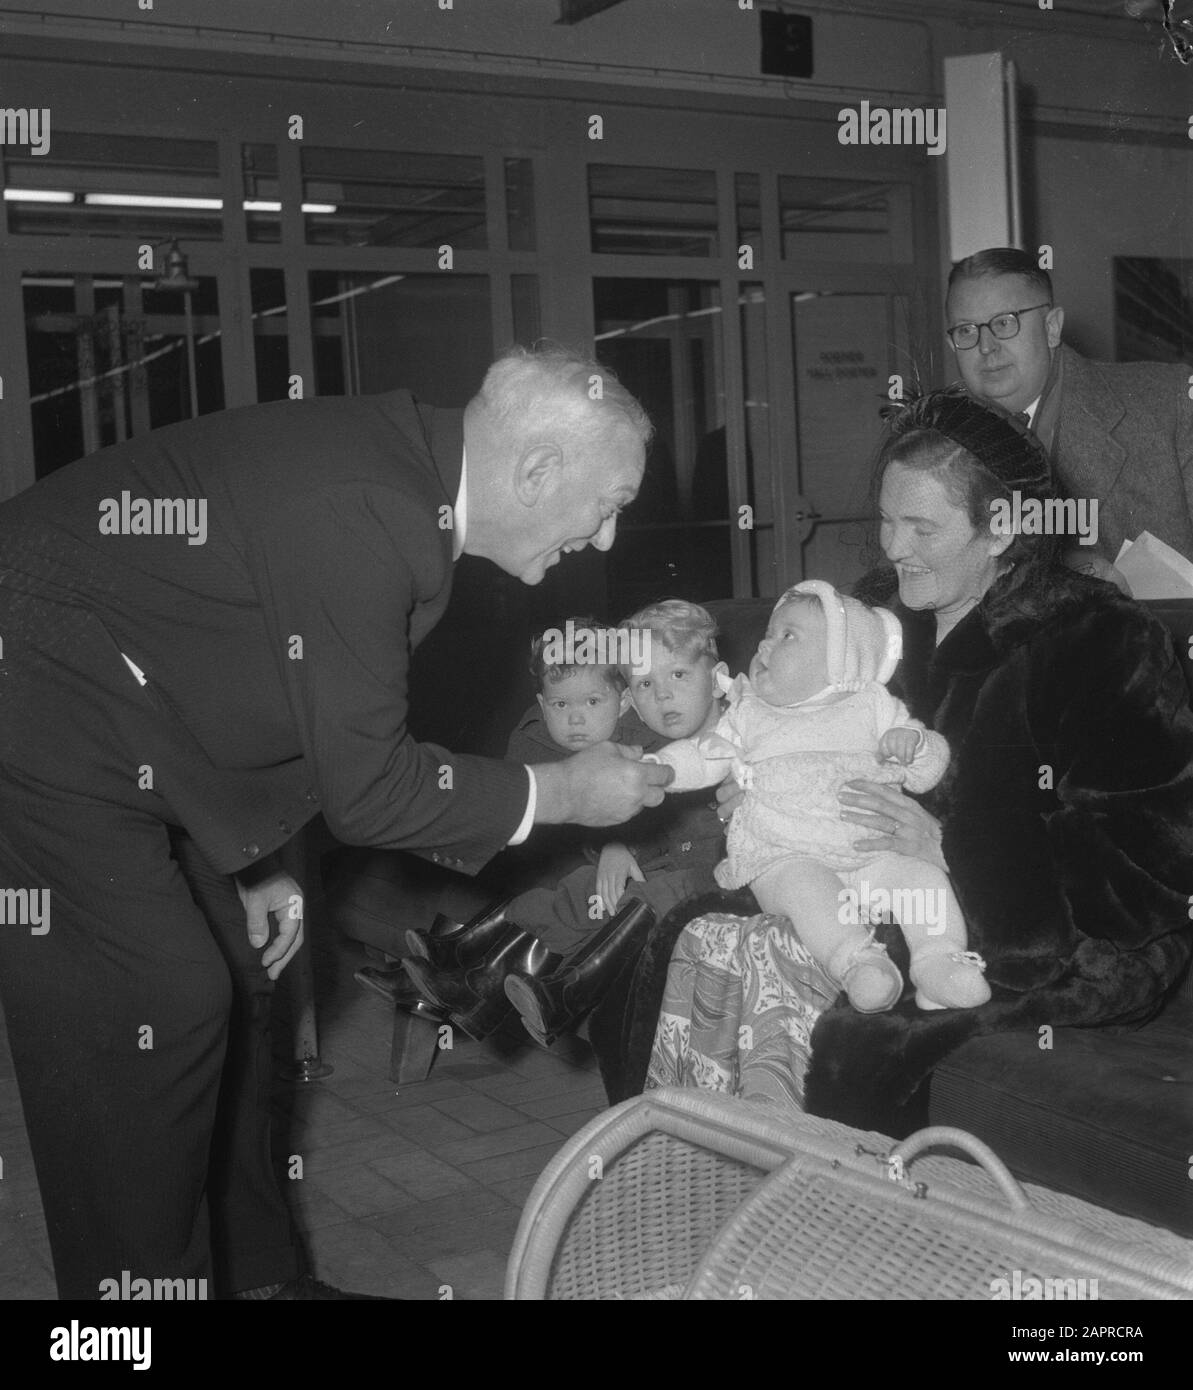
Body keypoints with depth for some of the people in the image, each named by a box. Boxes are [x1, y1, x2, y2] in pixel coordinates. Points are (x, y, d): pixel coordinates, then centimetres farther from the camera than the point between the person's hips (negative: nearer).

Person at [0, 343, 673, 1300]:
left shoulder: (402, 467, 1)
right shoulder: (364, 512, -29)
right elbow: (366, 787, -23)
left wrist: (253, 864, 13)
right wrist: (560, 793, -12)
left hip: (123, 734, 10)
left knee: (232, 985, 11)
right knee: (162, 1001, -11)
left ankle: (259, 1276, 24)